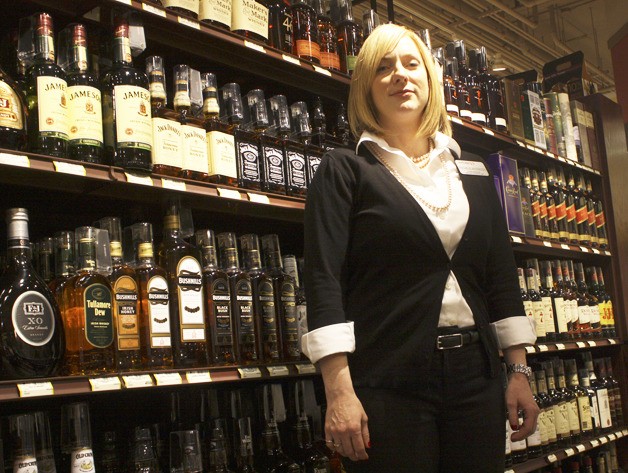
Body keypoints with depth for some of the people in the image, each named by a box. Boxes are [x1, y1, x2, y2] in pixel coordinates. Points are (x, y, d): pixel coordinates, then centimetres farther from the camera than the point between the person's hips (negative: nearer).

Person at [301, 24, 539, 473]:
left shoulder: (473, 172, 15)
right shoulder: (345, 170, 1)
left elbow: (503, 275, 15)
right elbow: (324, 280, -8)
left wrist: (520, 372, 9)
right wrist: (339, 391, -16)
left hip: (476, 373, 4)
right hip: (388, 381, -4)